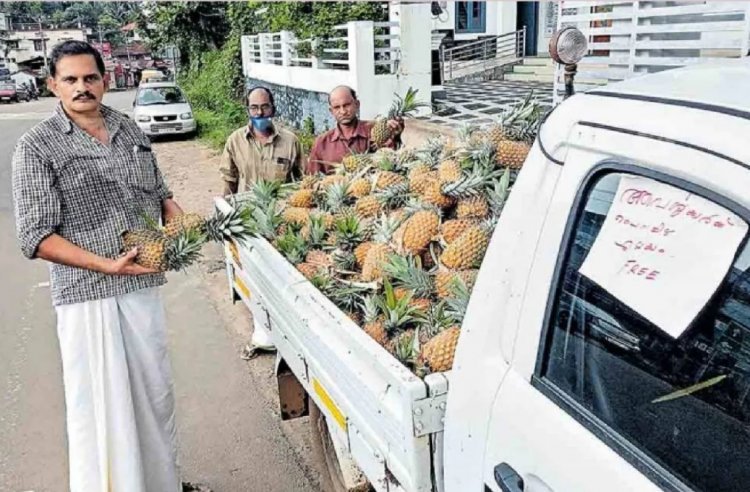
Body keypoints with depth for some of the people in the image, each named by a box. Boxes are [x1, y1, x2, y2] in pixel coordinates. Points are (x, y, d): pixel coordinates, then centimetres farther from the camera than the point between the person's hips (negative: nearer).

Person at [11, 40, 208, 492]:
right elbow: (37, 237, -11)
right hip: (87, 293, -5)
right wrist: (107, 265, -20)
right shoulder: (38, 146, -6)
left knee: (156, 391, 16)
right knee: (100, 403, 3)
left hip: (144, 284, 5)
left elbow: (159, 193, 19)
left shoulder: (129, 129, 9)